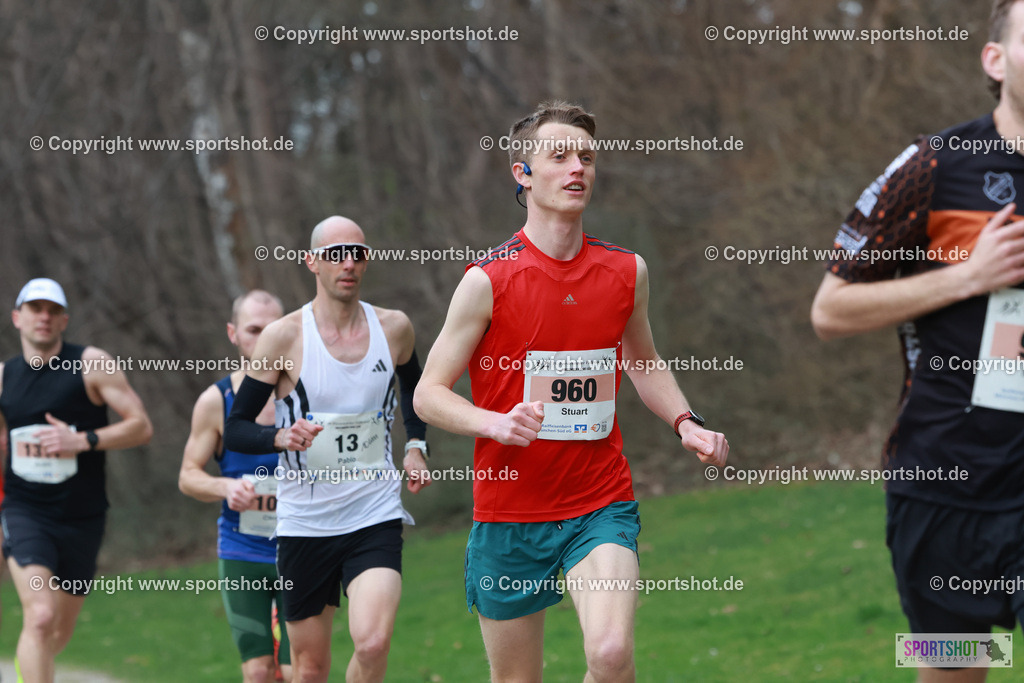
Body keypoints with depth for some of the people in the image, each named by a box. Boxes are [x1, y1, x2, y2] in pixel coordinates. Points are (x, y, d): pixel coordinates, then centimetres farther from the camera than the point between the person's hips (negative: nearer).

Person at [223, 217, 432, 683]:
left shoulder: (394, 329, 3)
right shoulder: (285, 337, -7)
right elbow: (235, 431, -4)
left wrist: (415, 445, 10)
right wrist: (281, 437, -24)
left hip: (376, 517, 1)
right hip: (305, 519, -1)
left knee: (373, 643, -21)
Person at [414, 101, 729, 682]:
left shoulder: (627, 271, 4)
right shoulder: (488, 280, -7)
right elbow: (429, 393, -3)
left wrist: (687, 424, 6)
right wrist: (494, 422, -22)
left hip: (602, 507, 1)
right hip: (509, 512, -1)